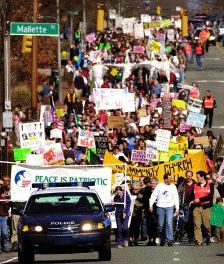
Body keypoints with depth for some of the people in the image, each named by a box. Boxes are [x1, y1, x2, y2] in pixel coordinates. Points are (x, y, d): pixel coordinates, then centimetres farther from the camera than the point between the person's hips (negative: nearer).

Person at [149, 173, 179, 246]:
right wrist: (151, 205, -2)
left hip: (169, 207, 0)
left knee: (169, 224, -13)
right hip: (160, 207, 0)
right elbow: (154, 195, 5)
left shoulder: (173, 187, 8)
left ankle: (169, 240, -13)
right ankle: (162, 240, 19)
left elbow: (176, 198, 13)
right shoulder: (159, 186, 3)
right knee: (161, 225, 4)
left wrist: (177, 209, 10)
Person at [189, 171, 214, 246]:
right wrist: (192, 201, -3)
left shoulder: (210, 185, 6)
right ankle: (198, 241, -10)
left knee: (206, 224, -1)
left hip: (206, 207, -2)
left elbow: (210, 196, -5)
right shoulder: (195, 186, 16)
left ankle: (209, 237, 25)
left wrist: (199, 199, -11)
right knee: (196, 225, -9)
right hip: (196, 207, 2)